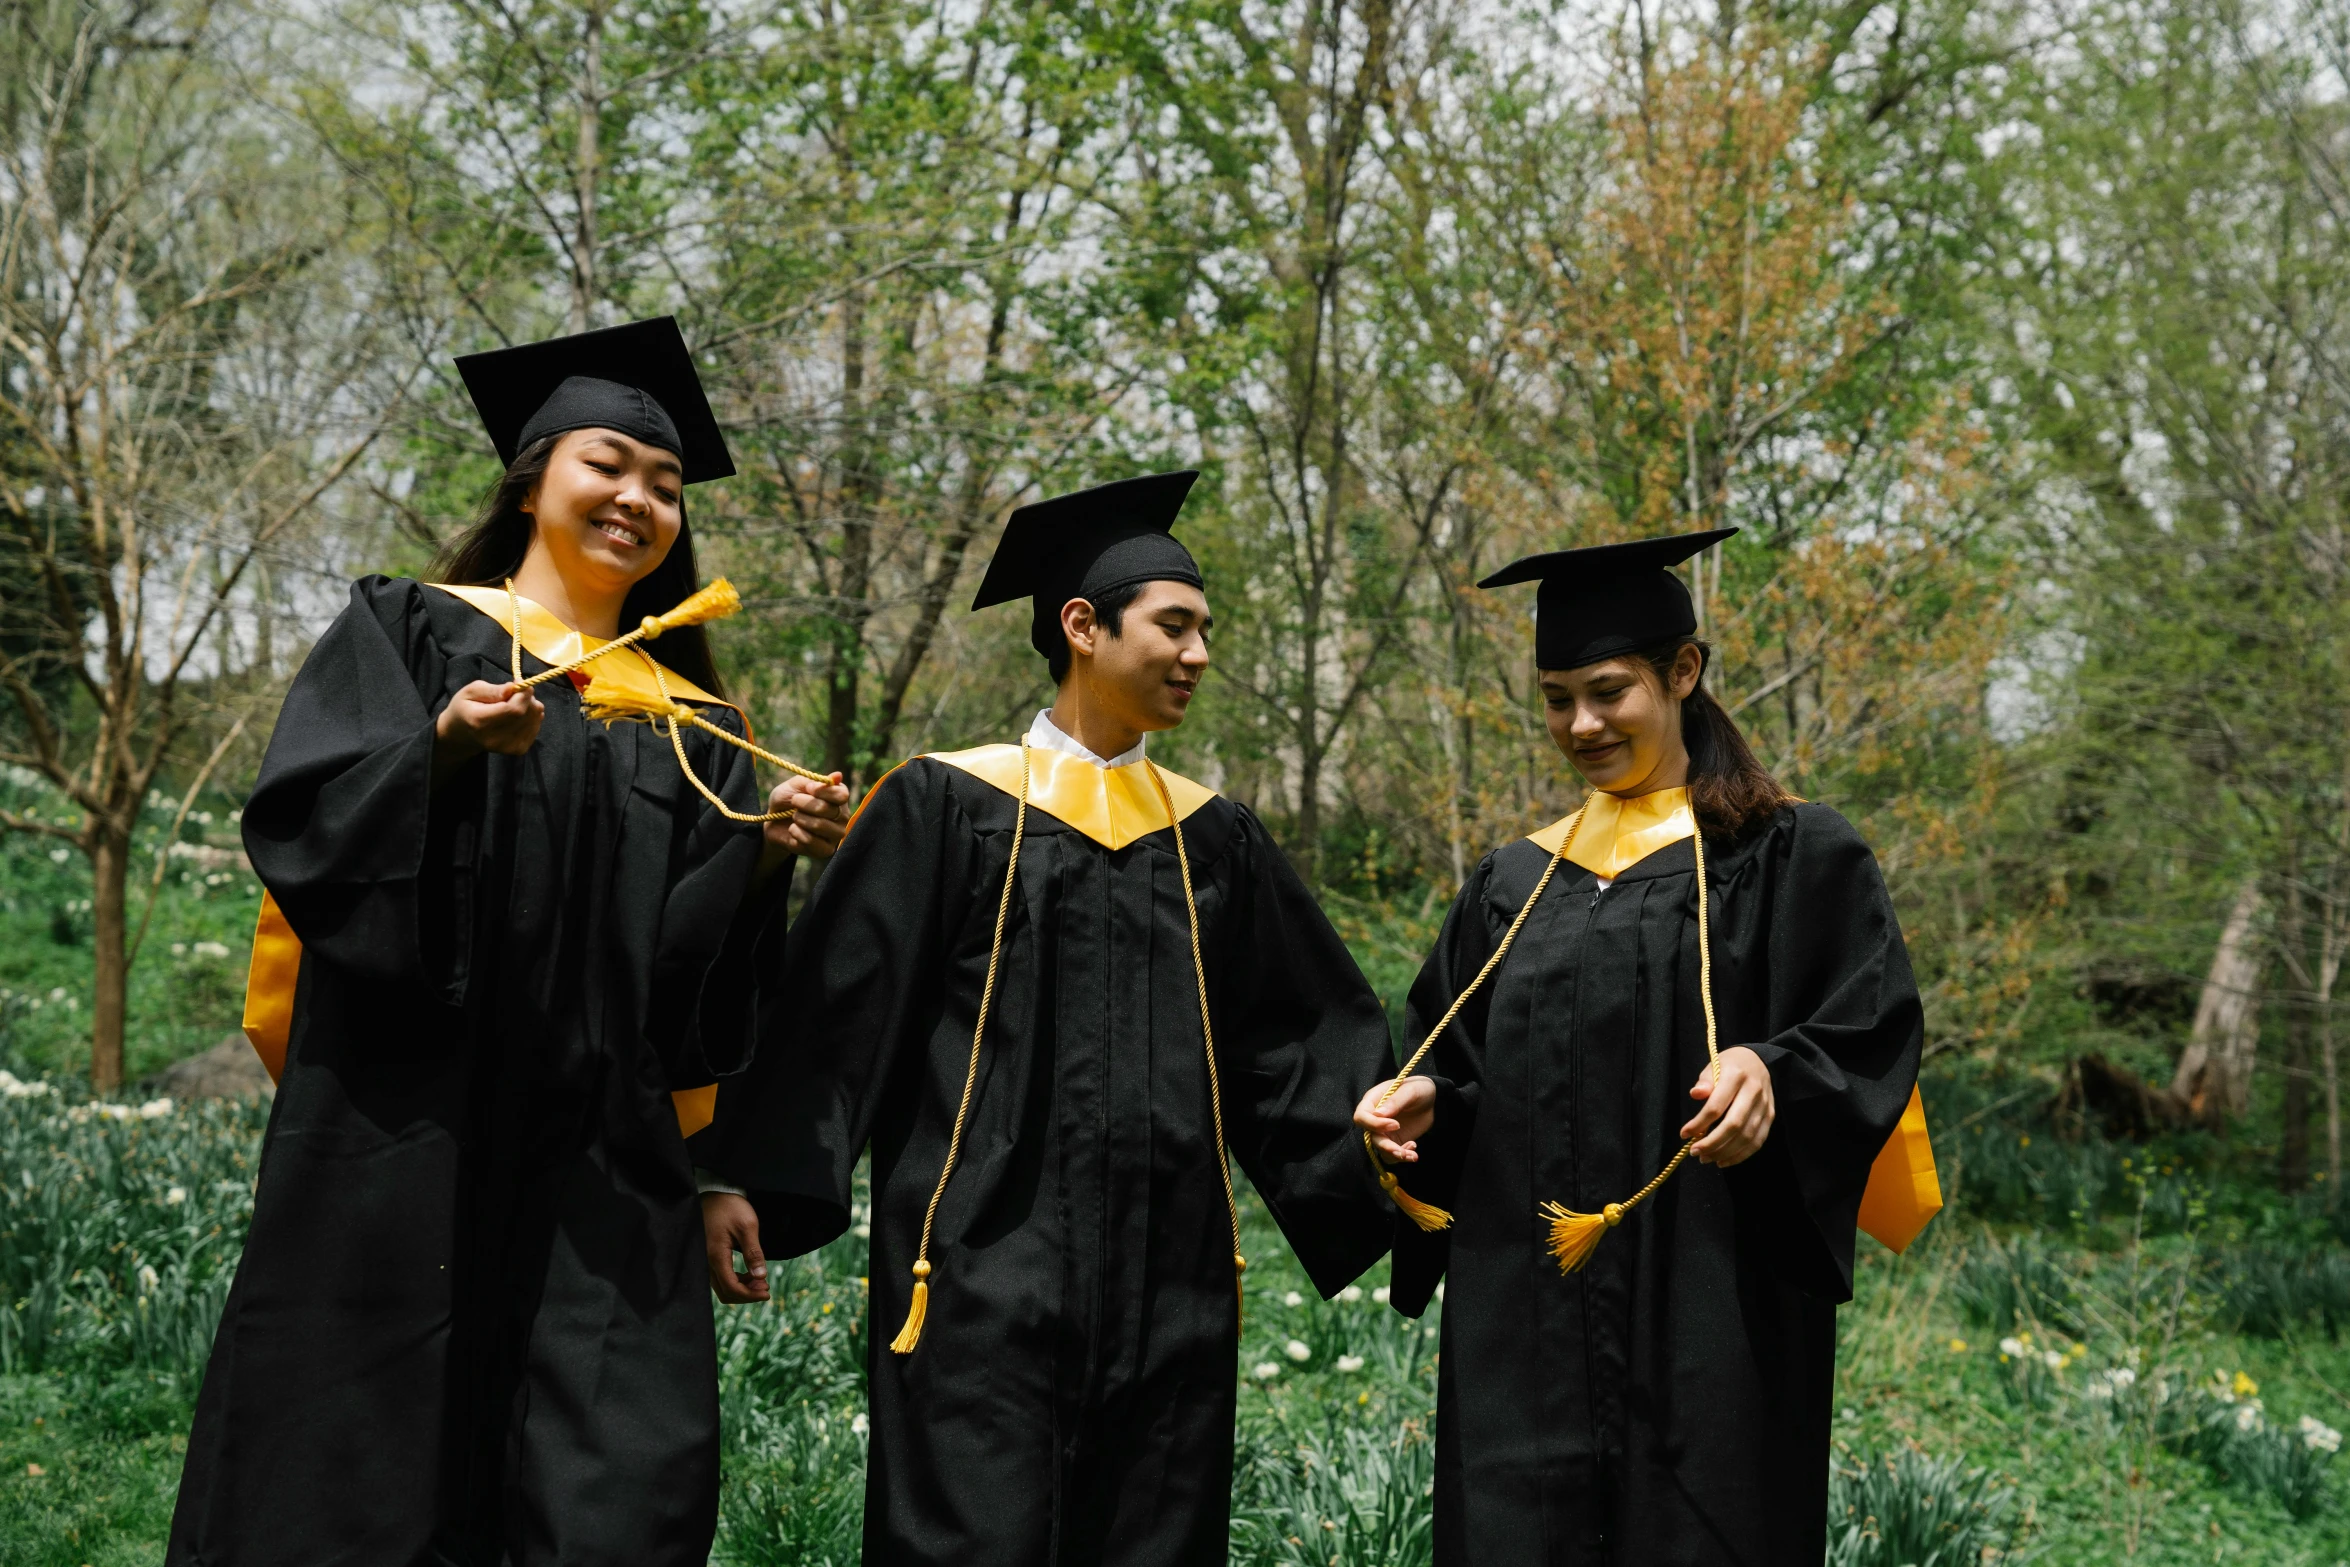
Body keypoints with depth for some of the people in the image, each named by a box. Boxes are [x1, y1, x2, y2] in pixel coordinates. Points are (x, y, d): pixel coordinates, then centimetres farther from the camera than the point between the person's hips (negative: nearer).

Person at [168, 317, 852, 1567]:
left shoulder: (685, 720, 18)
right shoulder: (408, 631, 9)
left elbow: (694, 960, 9)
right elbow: (299, 818, -6)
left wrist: (764, 850, -8)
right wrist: (444, 749, -22)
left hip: (598, 1163, 3)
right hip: (399, 1130, -3)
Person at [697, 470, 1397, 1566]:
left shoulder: (1212, 836, 13)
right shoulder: (947, 804, 0)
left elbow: (1299, 1035, 14)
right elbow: (831, 1002, -3)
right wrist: (742, 1179, -11)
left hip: (1170, 1278, 4)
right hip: (986, 1261, -4)